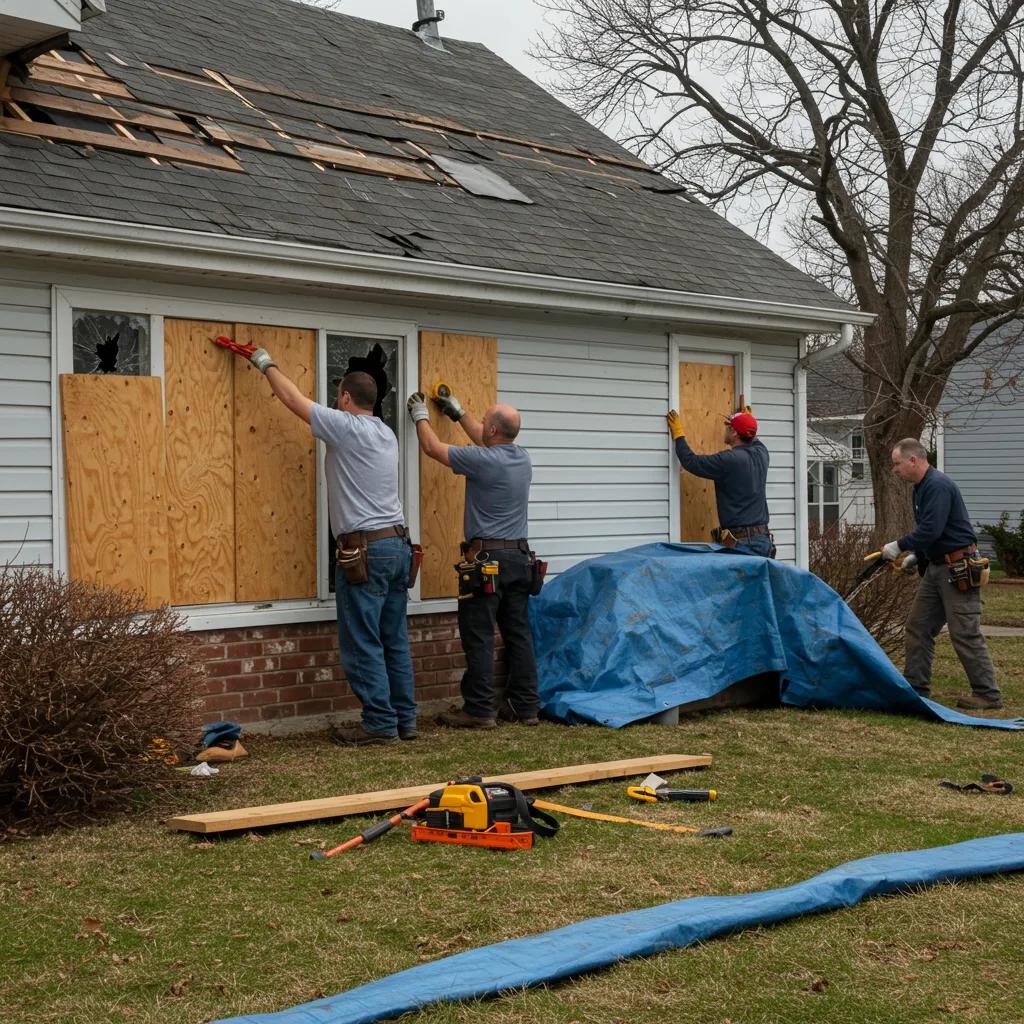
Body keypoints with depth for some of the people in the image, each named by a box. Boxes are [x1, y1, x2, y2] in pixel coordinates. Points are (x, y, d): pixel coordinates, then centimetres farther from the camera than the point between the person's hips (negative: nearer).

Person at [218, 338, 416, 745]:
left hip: (365, 550, -8)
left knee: (363, 643, -3)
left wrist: (265, 363, 14)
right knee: (395, 641, 12)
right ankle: (405, 720, 16)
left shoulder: (346, 427, -9)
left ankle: (380, 723, -1)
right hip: (398, 544, 8)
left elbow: (293, 398, 0)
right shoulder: (386, 434, 14)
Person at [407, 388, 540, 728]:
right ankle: (525, 706, 13)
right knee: (518, 632, 10)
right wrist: (459, 413, 39)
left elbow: (432, 447, -1)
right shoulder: (522, 458, 8)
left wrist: (421, 416, 17)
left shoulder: (481, 460, -14)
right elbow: (488, 443, 30)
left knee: (479, 636, -3)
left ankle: (480, 710, -3)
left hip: (487, 558, -7)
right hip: (520, 557, 7)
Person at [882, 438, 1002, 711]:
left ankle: (988, 695, -3)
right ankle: (916, 687, 17)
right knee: (918, 626, 11)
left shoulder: (938, 486, -18)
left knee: (965, 633, -9)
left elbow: (931, 530, -25)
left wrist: (898, 546, -15)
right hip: (935, 567, 11)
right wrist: (916, 557, 10)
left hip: (958, 568, -11)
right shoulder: (919, 488, 14)